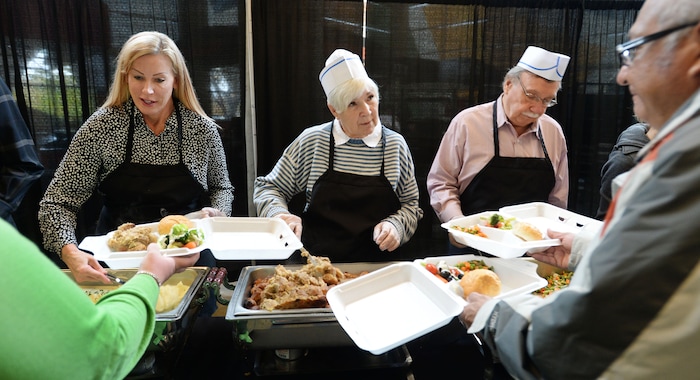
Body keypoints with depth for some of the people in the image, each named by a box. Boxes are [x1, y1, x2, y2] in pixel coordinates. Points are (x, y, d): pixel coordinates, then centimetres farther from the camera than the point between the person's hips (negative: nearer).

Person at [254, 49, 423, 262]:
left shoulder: (395, 145, 3)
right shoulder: (311, 142, 0)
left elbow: (411, 205, 13)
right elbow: (268, 188, 10)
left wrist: (395, 225, -7)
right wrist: (280, 215, -10)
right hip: (316, 263, -2)